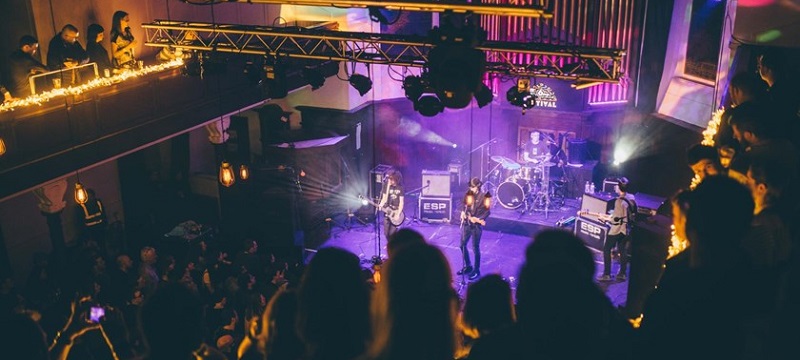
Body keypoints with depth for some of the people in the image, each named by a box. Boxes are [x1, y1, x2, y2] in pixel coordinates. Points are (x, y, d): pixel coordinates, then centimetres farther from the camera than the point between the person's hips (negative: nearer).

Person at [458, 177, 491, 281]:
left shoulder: (484, 196, -12)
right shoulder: (468, 194, 3)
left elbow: (487, 212, -11)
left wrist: (478, 219, -21)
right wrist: (464, 214, -5)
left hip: (477, 225, -6)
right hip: (467, 223, 6)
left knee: (475, 248, -1)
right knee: (462, 245, 11)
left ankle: (476, 271, 12)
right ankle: (468, 266, 29)